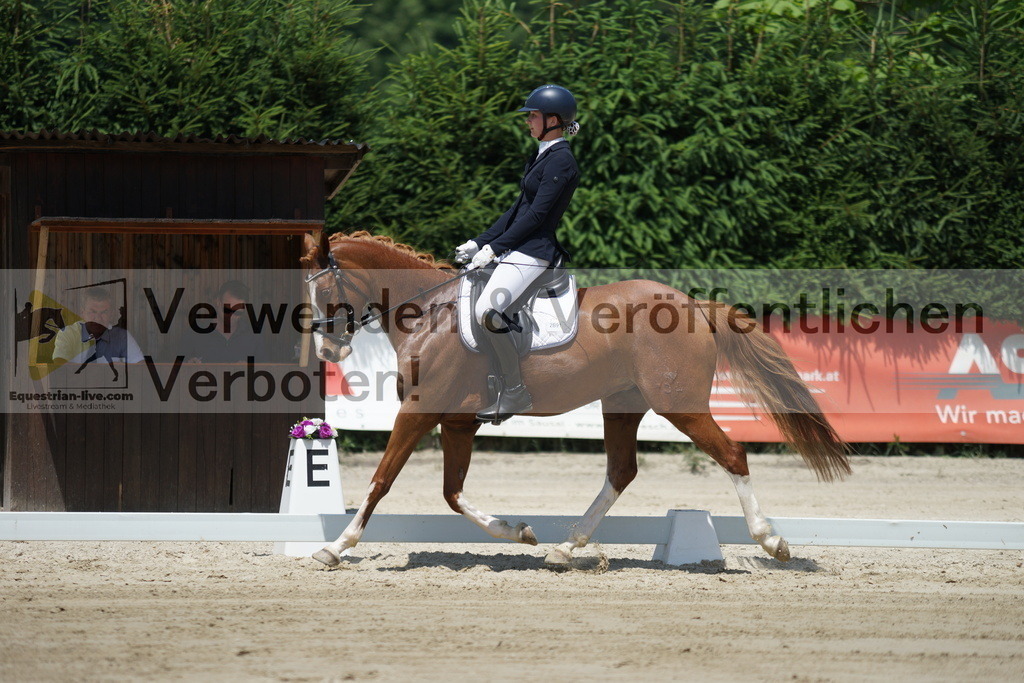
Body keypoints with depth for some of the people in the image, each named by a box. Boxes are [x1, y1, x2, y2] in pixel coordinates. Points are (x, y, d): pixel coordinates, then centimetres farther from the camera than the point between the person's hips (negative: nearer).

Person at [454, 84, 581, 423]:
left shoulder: (560, 160, -12)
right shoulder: (542, 156, 19)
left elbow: (537, 214, -17)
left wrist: (494, 248, -19)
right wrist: (479, 242, 16)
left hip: (533, 251, -11)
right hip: (515, 249, 11)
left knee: (486, 312, -26)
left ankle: (515, 392, -16)